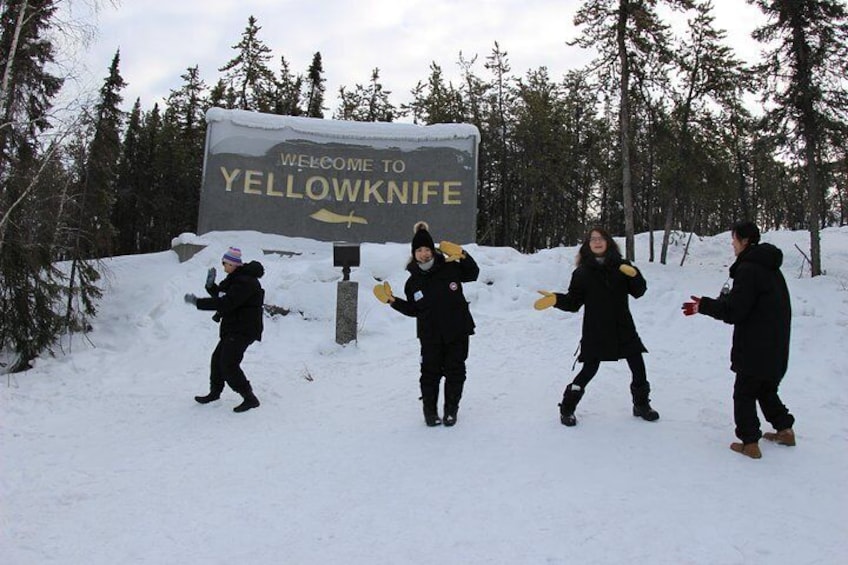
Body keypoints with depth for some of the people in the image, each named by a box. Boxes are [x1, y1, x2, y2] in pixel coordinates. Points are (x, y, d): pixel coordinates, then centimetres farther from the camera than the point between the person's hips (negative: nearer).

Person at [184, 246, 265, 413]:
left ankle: (250, 398, -9)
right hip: (233, 329, 11)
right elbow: (221, 297, 20)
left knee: (229, 364, -14)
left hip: (243, 330, -11)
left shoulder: (244, 282, -21)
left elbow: (226, 303, -28)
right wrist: (211, 285, 1)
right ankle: (215, 392, 36)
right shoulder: (235, 278, 14)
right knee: (218, 358, 18)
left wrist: (197, 302, -24)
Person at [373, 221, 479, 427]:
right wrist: (392, 301, -6)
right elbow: (413, 310, 5)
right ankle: (430, 410, 22)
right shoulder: (413, 282, 0)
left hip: (457, 330, 0)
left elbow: (473, 274, 9)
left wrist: (463, 256, -9)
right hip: (430, 336, 0)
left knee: (455, 371, 8)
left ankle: (451, 409, 25)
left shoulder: (450, 268, -4)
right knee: (431, 372, 4)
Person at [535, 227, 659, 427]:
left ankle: (641, 405, 32)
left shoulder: (620, 266, 2)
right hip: (595, 331, -3)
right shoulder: (582, 272, -3)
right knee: (590, 369, -4)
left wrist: (635, 275, -17)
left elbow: (638, 292, 1)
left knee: (638, 366, 7)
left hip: (623, 328, 3)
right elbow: (573, 302, -3)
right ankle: (567, 409, 14)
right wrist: (556, 299, -20)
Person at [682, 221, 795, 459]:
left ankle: (750, 442, 4)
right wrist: (728, 298, 9)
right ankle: (785, 429, 30)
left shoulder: (748, 269, -19)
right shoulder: (770, 268, 11)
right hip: (776, 347, 9)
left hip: (755, 347, -9)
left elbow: (734, 311, -20)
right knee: (767, 388, 24)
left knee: (744, 393, 2)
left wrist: (703, 306, -9)